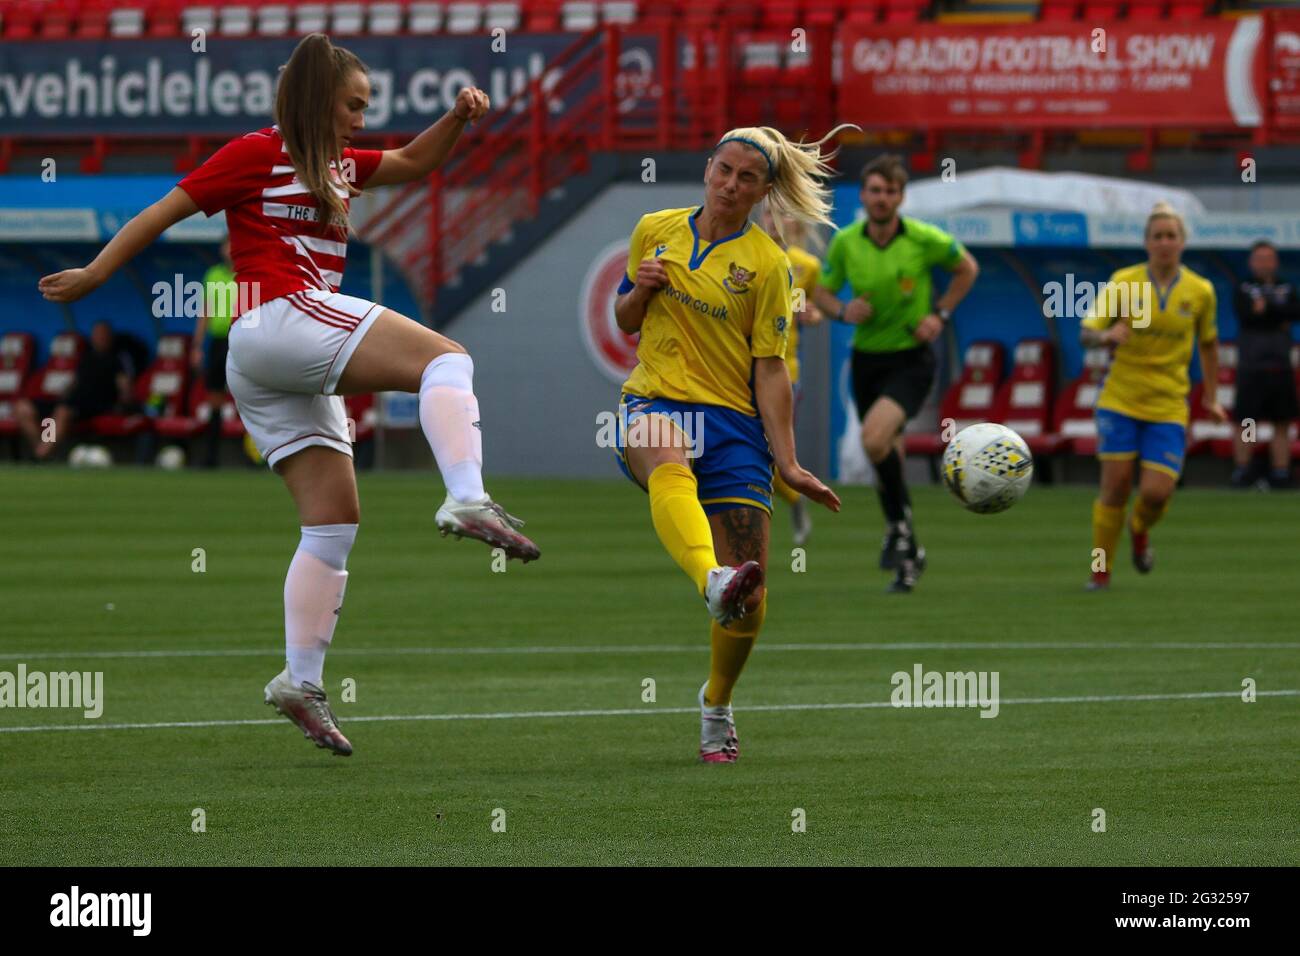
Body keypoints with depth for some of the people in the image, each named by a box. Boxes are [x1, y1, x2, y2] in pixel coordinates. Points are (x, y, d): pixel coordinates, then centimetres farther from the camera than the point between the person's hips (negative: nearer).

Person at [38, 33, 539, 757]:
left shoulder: (338, 165, 25)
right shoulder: (258, 154, 2)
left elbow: (412, 164, 35)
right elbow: (164, 213, 5)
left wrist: (458, 119, 16)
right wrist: (94, 276, 8)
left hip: (298, 375, 9)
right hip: (279, 318, -9)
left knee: (335, 523, 5)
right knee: (446, 359, -21)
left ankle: (302, 682, 2)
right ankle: (468, 500, -43)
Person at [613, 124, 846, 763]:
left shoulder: (766, 263, 2)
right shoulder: (655, 230, 10)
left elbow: (770, 369, 1)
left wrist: (786, 462, -4)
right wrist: (640, 290, -1)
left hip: (733, 422, 0)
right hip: (653, 403, 0)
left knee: (749, 599, -6)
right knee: (670, 467, -40)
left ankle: (717, 705, 21)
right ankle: (714, 582, -67)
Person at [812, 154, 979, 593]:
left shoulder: (924, 239, -13)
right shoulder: (845, 243, -5)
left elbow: (967, 268, 5)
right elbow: (822, 292, 8)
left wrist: (940, 314, -5)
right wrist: (842, 310, -14)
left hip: (911, 359, -4)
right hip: (866, 359, 4)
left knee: (875, 438, -28)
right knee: (888, 458, 12)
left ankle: (899, 525, -9)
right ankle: (907, 555, 29)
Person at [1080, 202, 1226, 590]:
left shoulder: (1200, 291, -1)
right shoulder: (1123, 282, -5)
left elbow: (1208, 342, 16)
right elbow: (1086, 333, -7)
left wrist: (1210, 396, 17)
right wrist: (1106, 335, -29)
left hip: (1168, 408, 1)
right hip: (1120, 400, -1)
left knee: (1156, 493, -9)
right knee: (1116, 485, -7)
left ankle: (1140, 530, 27)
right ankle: (1101, 570, 9)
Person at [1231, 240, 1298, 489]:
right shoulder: (1243, 290, 6)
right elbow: (1247, 315, -13)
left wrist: (1265, 308, -9)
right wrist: (1279, 318, -11)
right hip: (1251, 367, -3)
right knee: (1246, 422, -5)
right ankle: (1241, 472, -3)